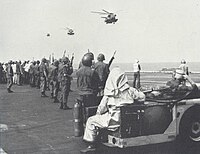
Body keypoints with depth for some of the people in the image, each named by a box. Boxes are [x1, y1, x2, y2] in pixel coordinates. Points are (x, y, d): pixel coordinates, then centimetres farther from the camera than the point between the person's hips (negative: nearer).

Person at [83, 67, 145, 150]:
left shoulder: (109, 94, -14)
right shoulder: (130, 90, -6)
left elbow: (102, 108, -4)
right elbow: (142, 97, 5)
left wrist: (98, 114, 16)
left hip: (113, 121, -6)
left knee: (91, 121, 13)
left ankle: (92, 144, 17)